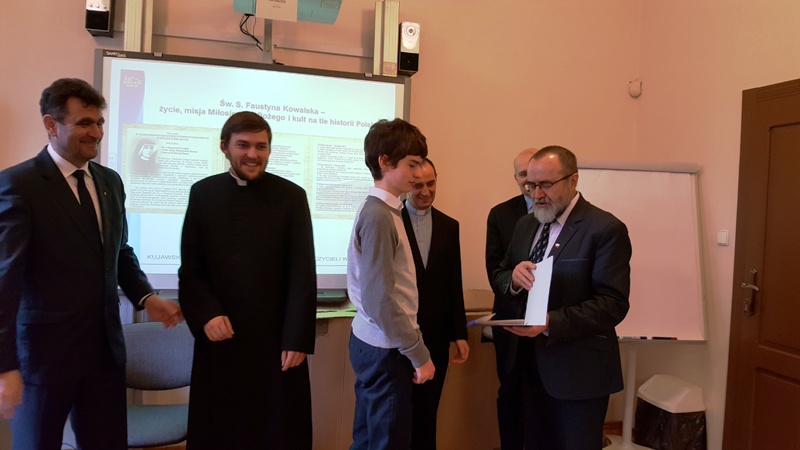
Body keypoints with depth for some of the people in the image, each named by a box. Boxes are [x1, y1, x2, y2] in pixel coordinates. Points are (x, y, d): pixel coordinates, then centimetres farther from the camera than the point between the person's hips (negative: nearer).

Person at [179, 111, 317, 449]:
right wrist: (206, 315, -12)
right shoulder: (203, 194, 4)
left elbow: (303, 275, -4)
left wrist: (297, 340, -9)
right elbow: (190, 269, 4)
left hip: (276, 338, -1)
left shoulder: (292, 196, -1)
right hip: (218, 338, 2)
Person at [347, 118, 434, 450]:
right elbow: (380, 300, -22)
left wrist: (412, 346, 11)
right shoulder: (379, 215, -19)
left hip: (373, 342, 9)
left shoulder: (381, 210, 9)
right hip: (384, 348, -9)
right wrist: (418, 353, -16)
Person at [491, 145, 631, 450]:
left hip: (579, 369, -6)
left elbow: (613, 305, -19)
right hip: (531, 363, 6)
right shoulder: (525, 225, 9)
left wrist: (550, 323, -29)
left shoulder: (605, 229, -14)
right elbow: (498, 278, 10)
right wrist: (514, 278, -14)